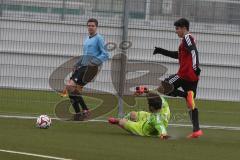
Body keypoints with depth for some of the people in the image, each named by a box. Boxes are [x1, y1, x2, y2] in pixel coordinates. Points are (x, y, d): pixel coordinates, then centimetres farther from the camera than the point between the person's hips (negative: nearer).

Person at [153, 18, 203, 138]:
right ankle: (196, 130, 0)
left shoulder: (187, 38, -5)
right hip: (193, 77, 9)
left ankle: (187, 95, -18)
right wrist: (161, 51, 36)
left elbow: (194, 51, -22)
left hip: (185, 73, -9)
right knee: (191, 104, 8)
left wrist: (195, 67, -33)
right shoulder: (188, 39, 24)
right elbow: (179, 55, 35)